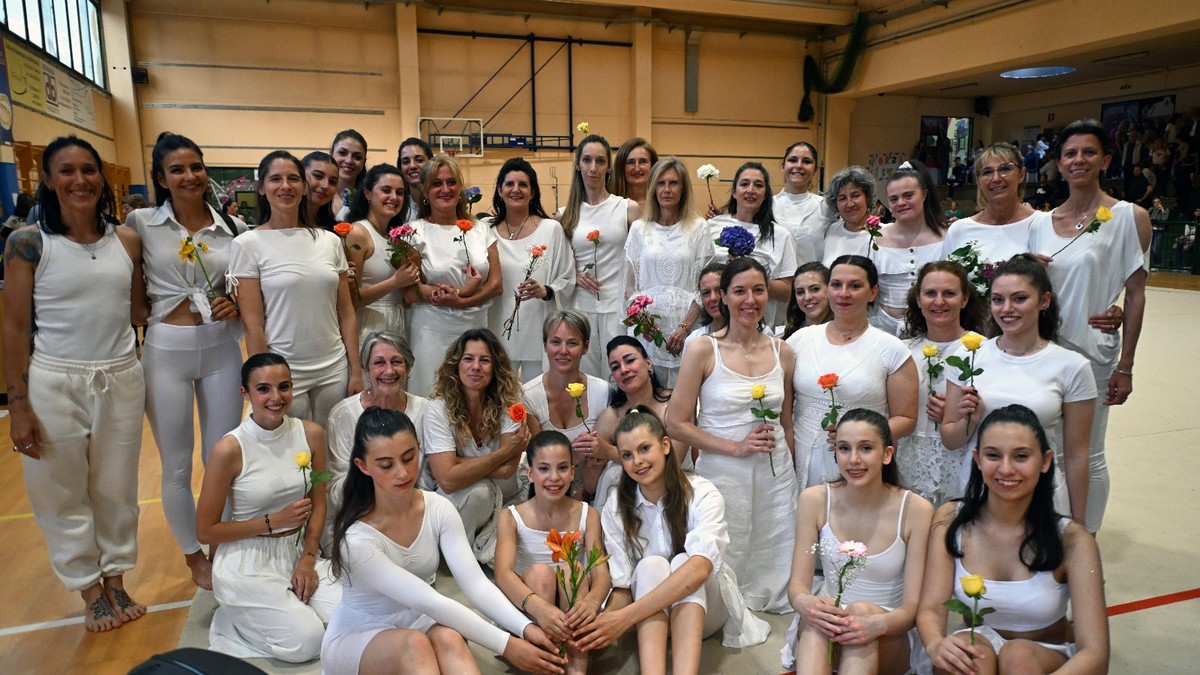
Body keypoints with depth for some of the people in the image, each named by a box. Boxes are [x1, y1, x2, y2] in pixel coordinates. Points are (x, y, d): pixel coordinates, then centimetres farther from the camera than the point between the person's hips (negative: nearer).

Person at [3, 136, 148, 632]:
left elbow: (139, 314, 7)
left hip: (120, 379, 3)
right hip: (53, 383, -2)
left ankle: (116, 580, 33)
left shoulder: (127, 241, 2)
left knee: (116, 489, 14)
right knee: (64, 494, 11)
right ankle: (90, 591, 29)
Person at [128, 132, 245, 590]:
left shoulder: (233, 228, 2)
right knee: (176, 463, 10)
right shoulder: (141, 223, -3)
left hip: (221, 348, 2)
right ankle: (194, 557, 29)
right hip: (166, 350, -1)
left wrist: (235, 308, -8)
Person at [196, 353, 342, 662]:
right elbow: (205, 531, -9)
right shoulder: (229, 449, -17)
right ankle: (236, 615, 10)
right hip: (247, 562, -4)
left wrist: (308, 559, -4)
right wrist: (275, 521, -15)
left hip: (299, 552, 4)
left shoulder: (311, 434, -4)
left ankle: (288, 602, 12)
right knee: (306, 641, -18)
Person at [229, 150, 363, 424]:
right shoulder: (247, 245, -5)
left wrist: (356, 371, 4)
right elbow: (253, 324, -7)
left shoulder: (330, 241, 5)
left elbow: (346, 313, 6)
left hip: (334, 370, 3)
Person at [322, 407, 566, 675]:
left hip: (414, 622, 4)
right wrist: (505, 644, -32)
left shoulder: (439, 509, -12)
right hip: (357, 635, -4)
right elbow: (429, 601, -30)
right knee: (415, 644, -37)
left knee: (449, 638, -32)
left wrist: (524, 627, -36)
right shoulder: (356, 538, -27)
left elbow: (475, 582, -19)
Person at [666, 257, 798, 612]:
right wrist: (736, 447, -14)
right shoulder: (704, 350, -7)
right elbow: (676, 423, -10)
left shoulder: (783, 352, 5)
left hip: (775, 475, 4)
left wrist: (788, 469, 12)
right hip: (721, 473, -3)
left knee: (776, 568, 12)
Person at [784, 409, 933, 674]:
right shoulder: (814, 500, -7)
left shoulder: (916, 510, -12)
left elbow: (913, 607, -11)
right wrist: (806, 603, -33)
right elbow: (797, 586, -8)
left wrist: (877, 624, -34)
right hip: (823, 634, 1)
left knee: (862, 610, -34)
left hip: (890, 639, -1)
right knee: (815, 620, -34)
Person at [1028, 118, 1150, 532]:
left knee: (1087, 456, 5)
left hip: (1093, 352, -4)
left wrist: (1125, 366, -8)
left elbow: (1135, 295, -5)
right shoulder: (1041, 223, 8)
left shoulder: (1130, 217, -3)